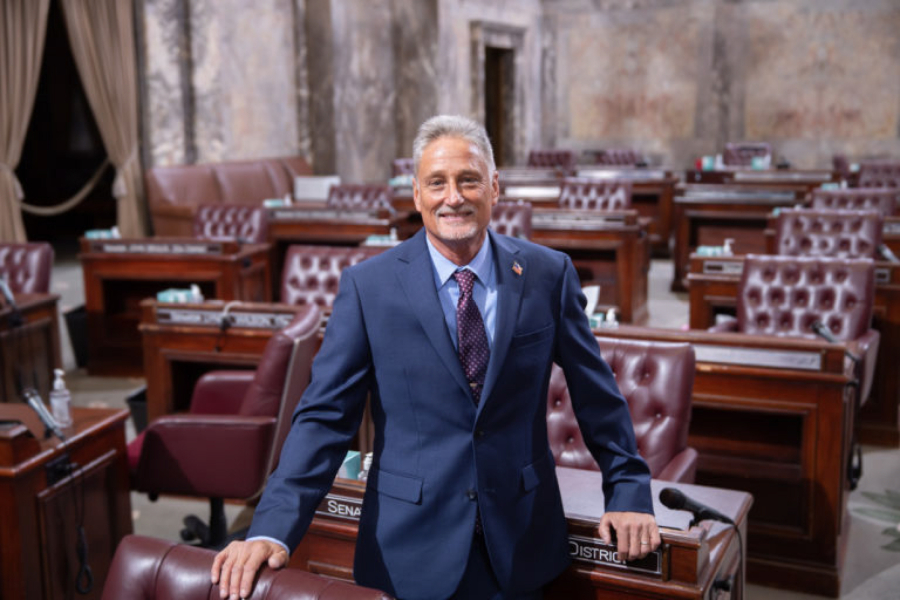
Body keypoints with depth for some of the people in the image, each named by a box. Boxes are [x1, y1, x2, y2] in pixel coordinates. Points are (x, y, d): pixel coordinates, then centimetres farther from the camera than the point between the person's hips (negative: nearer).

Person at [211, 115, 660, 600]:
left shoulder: (548, 274, -3)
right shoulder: (366, 286, -8)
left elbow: (596, 393, 5)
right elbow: (324, 415, -10)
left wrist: (628, 491, 6)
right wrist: (271, 530, -19)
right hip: (410, 554, -1)